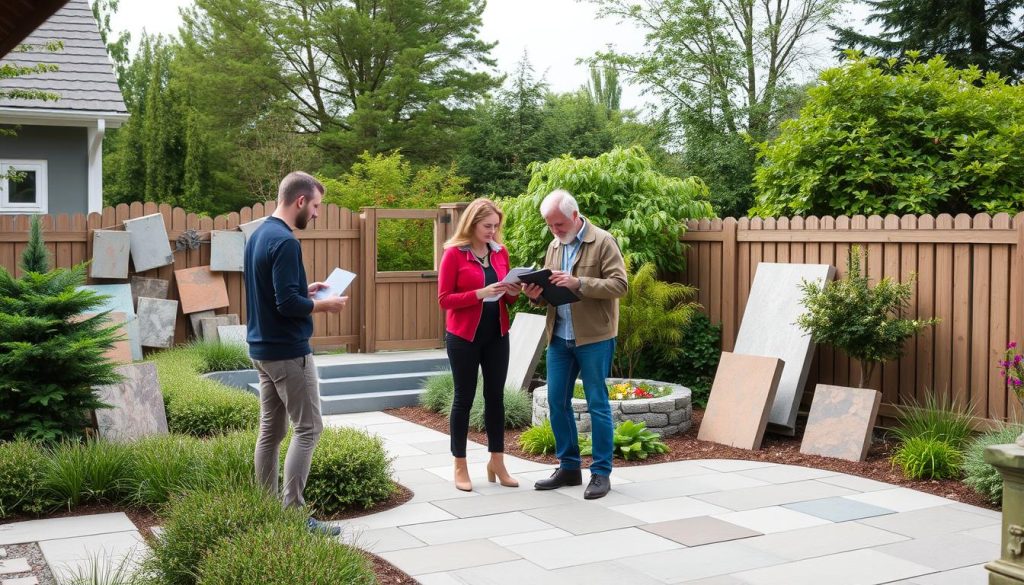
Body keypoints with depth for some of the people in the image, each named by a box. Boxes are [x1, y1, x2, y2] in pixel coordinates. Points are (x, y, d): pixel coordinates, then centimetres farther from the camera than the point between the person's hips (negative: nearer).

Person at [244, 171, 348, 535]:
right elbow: (288, 304, -23)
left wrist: (306, 290, 14)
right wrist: (324, 305, -9)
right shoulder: (285, 242, -18)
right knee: (308, 429, -4)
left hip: (261, 349, 10)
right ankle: (292, 514, -3)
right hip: (288, 352, -10)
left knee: (270, 431, 12)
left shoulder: (258, 235, 12)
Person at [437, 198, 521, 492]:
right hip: (464, 337, -5)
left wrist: (513, 293, -9)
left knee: (495, 396, 9)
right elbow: (444, 299, -13)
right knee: (464, 398, 4)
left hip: (497, 335, 5)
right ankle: (460, 467, 13)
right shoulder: (454, 253, -10)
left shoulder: (501, 252, 6)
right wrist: (480, 293, -23)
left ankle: (497, 462, 20)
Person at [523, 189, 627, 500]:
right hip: (559, 337, 6)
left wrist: (579, 283, -24)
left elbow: (619, 284, -15)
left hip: (594, 337, -6)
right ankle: (568, 467, 21)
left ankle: (601, 472, 9)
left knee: (597, 404, 1)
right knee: (557, 402, 8)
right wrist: (537, 294, -6)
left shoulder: (603, 241, -7)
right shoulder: (554, 246, 13)